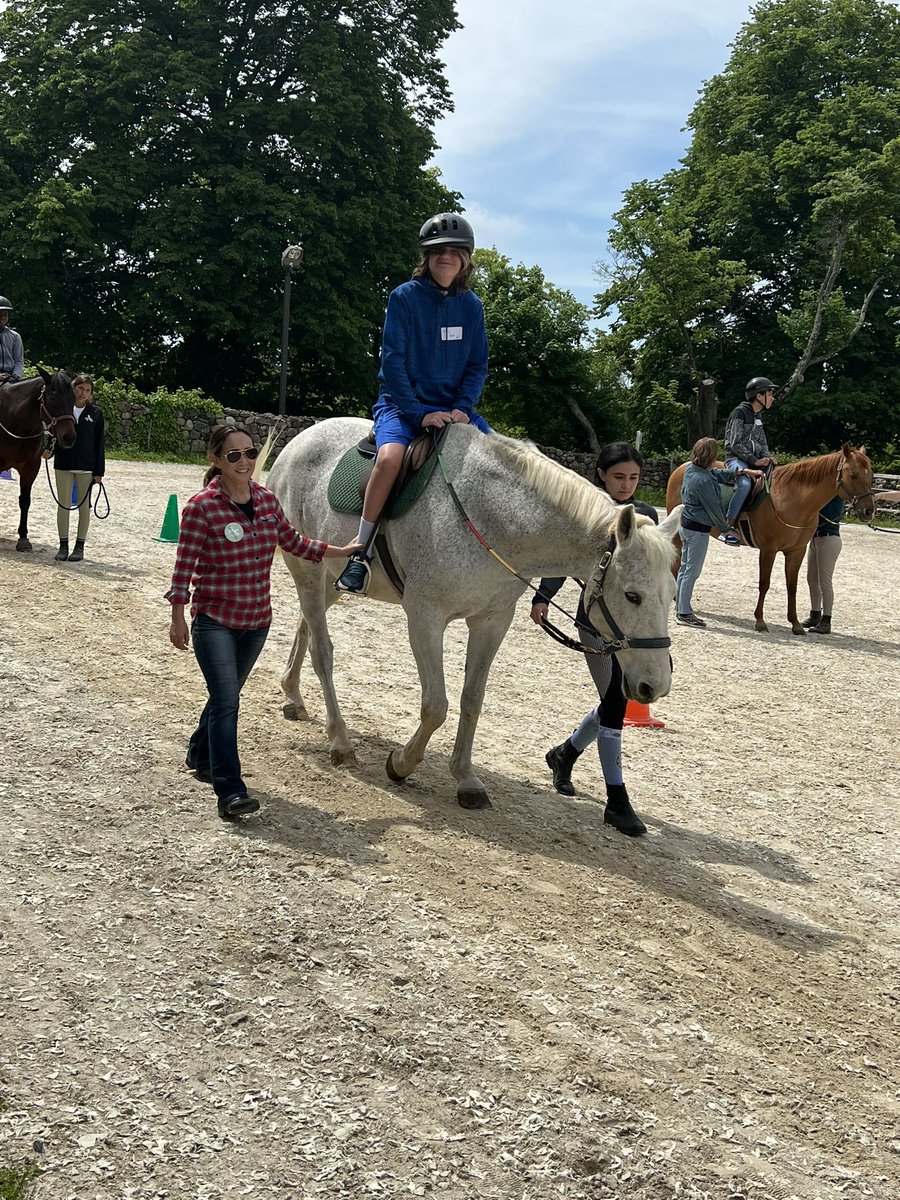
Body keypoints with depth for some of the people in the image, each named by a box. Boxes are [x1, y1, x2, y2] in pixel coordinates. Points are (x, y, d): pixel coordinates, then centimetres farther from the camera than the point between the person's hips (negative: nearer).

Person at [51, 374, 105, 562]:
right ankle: (63, 545, 14)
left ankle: (80, 546, 15)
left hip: (86, 467, -1)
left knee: (84, 505, 6)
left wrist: (99, 471, -6)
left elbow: (100, 443, -1)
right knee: (63, 505, 5)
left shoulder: (96, 413, -2)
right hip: (63, 464, 1)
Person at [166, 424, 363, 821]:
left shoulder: (267, 499, 3)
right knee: (226, 701, -15)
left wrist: (339, 551, 18)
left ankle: (200, 755, 45)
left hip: (257, 620, 6)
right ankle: (230, 792, -15)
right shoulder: (202, 506, -13)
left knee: (226, 695, 21)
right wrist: (178, 618, -10)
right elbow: (185, 563, -10)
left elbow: (292, 541, 18)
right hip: (213, 620, -6)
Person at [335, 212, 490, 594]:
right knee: (390, 456, -34)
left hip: (453, 406, 5)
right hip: (402, 402, -5)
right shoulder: (404, 297, -6)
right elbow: (392, 361, -11)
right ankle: (361, 552, -24)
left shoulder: (472, 305, 6)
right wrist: (420, 413, -18)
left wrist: (461, 410, -10)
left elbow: (477, 366, 7)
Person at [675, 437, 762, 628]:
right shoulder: (703, 481, -26)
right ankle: (684, 614, 5)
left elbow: (718, 474, 12)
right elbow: (713, 507, -15)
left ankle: (681, 608, 27)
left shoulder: (691, 469, 2)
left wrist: (744, 471, 6)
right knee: (692, 571, -2)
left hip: (686, 524, 10)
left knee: (685, 568, 17)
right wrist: (725, 526, 1)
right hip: (699, 529, -10)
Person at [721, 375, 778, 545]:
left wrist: (766, 457, 1)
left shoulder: (757, 416, 16)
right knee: (745, 483, -37)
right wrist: (755, 461, -18)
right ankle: (728, 527, -35)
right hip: (736, 458, -9)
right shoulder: (740, 412, -10)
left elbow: (762, 442, 22)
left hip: (755, 459, 9)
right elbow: (735, 444, -15)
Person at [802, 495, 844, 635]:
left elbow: (831, 514, -22)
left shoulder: (837, 496, -10)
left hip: (829, 539, -9)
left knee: (825, 581, -7)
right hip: (815, 538, 9)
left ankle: (826, 622, -3)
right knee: (812, 579, 14)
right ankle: (815, 616, 26)